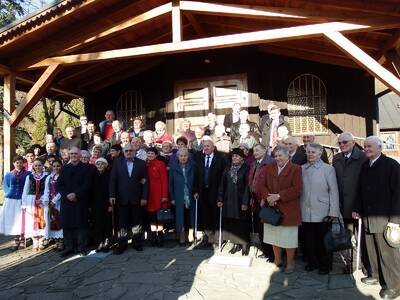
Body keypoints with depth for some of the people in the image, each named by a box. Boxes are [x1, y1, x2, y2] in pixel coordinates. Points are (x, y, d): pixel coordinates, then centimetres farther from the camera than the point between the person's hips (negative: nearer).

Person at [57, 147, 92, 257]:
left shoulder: (85, 168, 2)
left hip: (81, 201, -3)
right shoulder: (65, 168, 13)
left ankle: (81, 248, 9)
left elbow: (87, 185, -6)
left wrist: (76, 194, -14)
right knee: (66, 225, 4)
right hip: (66, 201, 3)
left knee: (81, 224, 0)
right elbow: (59, 185, 7)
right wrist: (67, 195, -8)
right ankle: (69, 247, 15)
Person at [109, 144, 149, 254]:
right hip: (122, 198, 0)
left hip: (136, 198, 0)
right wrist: (112, 195, -7)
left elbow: (145, 181, 0)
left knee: (136, 221, 9)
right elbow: (113, 180, 0)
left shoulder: (141, 163, 2)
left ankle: (137, 243, 21)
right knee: (122, 222, 7)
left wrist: (144, 197, -5)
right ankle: (121, 245, 17)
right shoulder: (117, 162, 3)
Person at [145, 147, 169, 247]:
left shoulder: (160, 164, -5)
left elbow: (165, 180, -8)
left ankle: (160, 237, 11)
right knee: (151, 216, 6)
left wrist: (164, 195, -13)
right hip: (149, 195, 4)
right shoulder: (145, 165, 9)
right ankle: (153, 238, 16)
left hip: (158, 194, -4)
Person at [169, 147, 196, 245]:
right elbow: (170, 183, 2)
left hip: (191, 197, 1)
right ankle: (182, 238, 16)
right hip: (179, 198, -1)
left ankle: (190, 237, 20)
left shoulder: (192, 166, 1)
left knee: (190, 218, 8)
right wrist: (172, 198, 0)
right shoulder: (173, 167, 0)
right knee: (180, 218, 4)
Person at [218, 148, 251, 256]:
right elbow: (222, 184, 8)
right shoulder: (228, 169, 8)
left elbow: (247, 186, -10)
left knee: (242, 223, 2)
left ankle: (244, 244, 16)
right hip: (229, 200, 4)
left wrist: (245, 202, -15)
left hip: (240, 200, -4)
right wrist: (220, 199, 2)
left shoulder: (246, 169, -6)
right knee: (231, 223, 7)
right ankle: (236, 243, 20)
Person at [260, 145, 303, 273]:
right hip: (272, 209, 5)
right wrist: (267, 197, -13)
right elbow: (262, 185, 6)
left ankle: (290, 263, 24)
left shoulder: (296, 169, -7)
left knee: (289, 238, 6)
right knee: (274, 237, 15)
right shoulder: (269, 168, 10)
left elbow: (297, 189, -15)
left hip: (288, 210, -5)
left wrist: (279, 196, -19)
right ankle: (277, 260, 33)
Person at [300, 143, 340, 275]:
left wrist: (333, 212, -8)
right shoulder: (301, 169, 6)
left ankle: (325, 264, 26)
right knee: (308, 240, 11)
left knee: (323, 241, 9)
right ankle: (312, 262, 29)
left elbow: (333, 191, -3)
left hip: (322, 213, -2)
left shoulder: (328, 169, -1)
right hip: (305, 213, 3)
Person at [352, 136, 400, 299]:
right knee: (372, 250, 10)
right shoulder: (364, 166, 13)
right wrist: (357, 209, 11)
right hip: (367, 216, 6)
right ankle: (376, 276, 24)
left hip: (385, 217, -5)